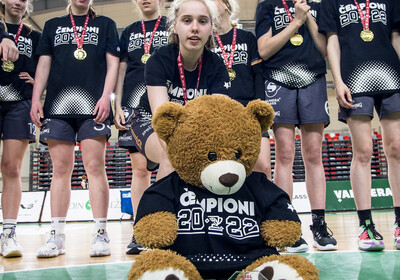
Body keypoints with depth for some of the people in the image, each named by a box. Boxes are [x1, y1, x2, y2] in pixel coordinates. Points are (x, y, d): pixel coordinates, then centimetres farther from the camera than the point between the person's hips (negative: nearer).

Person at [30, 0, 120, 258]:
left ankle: (100, 234, -4)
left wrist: (106, 96, -7)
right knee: (61, 170, 1)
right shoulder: (53, 25, 23)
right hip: (57, 106, 2)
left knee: (95, 167, -8)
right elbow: (44, 64, 16)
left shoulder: (105, 25, 17)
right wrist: (36, 99, 5)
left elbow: (113, 63, 7)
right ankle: (57, 236, 5)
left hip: (93, 106, -2)